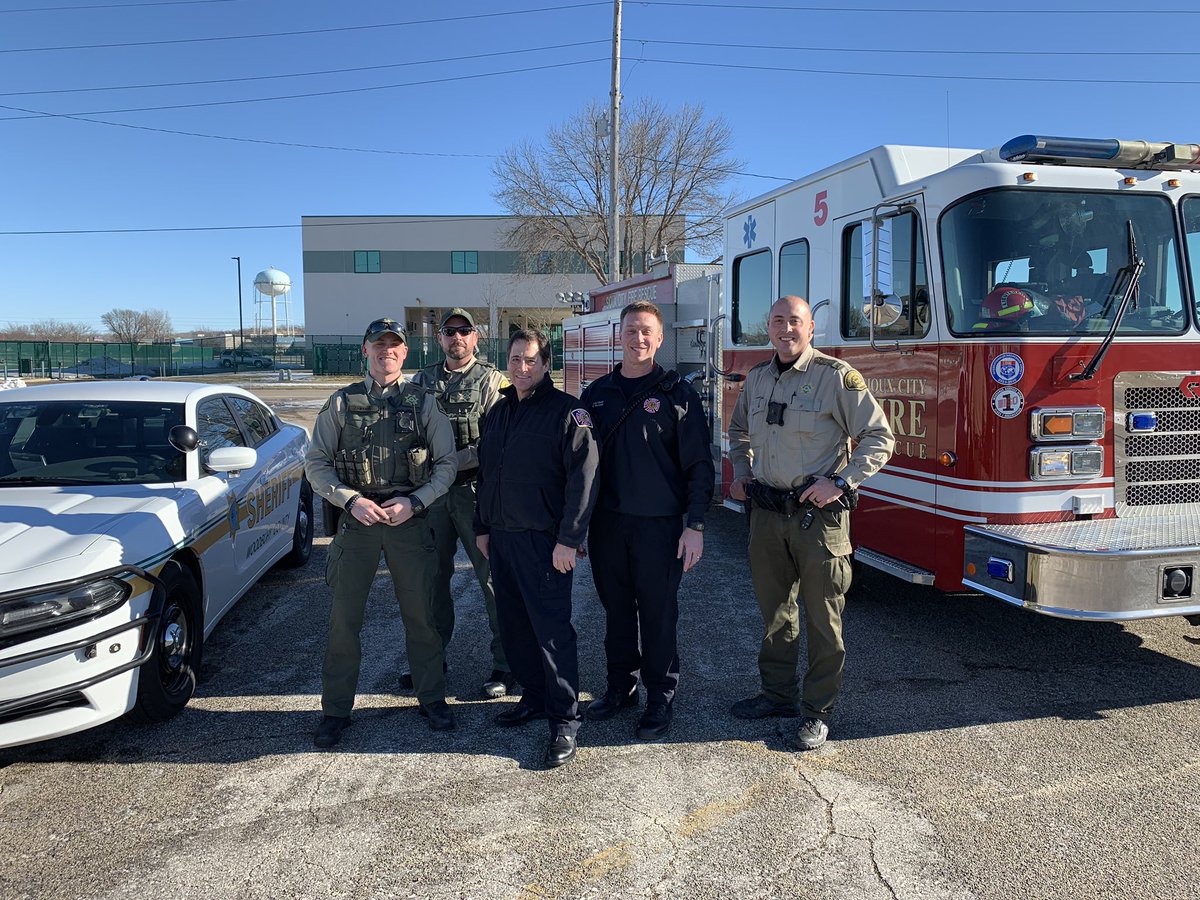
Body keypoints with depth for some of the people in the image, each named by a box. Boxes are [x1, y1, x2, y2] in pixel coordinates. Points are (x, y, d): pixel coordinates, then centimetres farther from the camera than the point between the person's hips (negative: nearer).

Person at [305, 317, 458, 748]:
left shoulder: (424, 403, 5)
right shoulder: (341, 403, 5)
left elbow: (446, 464, 5)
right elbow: (316, 463, 5)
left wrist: (413, 502, -10)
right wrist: (350, 500, -10)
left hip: (410, 519, 0)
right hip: (356, 519, 0)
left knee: (420, 613, 8)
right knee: (343, 617, 4)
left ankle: (432, 697, 25)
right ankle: (336, 709, 19)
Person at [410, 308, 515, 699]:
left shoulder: (491, 381, -1)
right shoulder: (422, 380, 13)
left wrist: (450, 462, -17)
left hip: (475, 490, -4)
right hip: (431, 491, 5)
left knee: (493, 577, -1)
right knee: (432, 577, 12)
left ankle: (504, 664, 8)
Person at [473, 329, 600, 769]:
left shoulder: (567, 411, -9)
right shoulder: (498, 411, 15)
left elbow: (582, 478, -15)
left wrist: (568, 539, -19)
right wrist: (482, 527, 18)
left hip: (543, 540, -7)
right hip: (501, 537, 8)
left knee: (551, 629, -6)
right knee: (513, 625, 14)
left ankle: (564, 722, 3)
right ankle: (534, 698, 30)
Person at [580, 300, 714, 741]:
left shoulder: (677, 394, -3)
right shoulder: (597, 393, 9)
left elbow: (699, 466, -5)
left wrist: (695, 526, -10)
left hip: (659, 525, -4)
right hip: (607, 522, 4)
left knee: (658, 613, 5)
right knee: (617, 609, 14)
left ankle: (661, 698, 19)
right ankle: (621, 687, 29)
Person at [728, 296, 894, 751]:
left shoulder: (837, 376, -8)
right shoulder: (757, 377, 10)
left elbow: (879, 437, -8)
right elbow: (739, 432, 27)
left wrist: (841, 482, -16)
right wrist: (741, 472, 12)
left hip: (818, 514, -5)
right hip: (767, 512, 6)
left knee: (822, 615, 4)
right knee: (775, 609, 16)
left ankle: (817, 710, 17)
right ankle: (777, 693, 31)